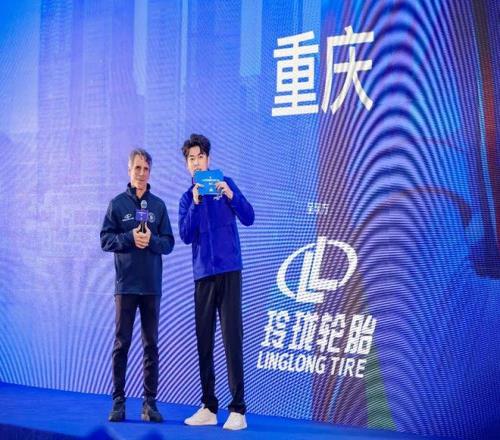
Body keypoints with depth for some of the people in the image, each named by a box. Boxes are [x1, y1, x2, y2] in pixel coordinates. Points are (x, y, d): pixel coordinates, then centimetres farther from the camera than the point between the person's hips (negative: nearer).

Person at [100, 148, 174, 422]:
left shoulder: (159, 205, 9)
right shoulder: (117, 203, 4)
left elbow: (169, 243, 5)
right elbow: (106, 240, -1)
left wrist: (151, 240, -14)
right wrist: (130, 237, -15)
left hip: (151, 285, 2)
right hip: (126, 284, -2)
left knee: (151, 344, 4)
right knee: (121, 343, 0)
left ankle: (150, 402, 10)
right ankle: (118, 401, 7)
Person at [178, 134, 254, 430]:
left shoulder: (225, 184, 4)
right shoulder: (187, 198, 12)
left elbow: (248, 218, -3)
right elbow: (186, 235, -1)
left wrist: (230, 195, -18)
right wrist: (195, 202, -13)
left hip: (229, 270, -4)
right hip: (203, 274, 4)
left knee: (232, 337, -7)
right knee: (204, 340, 5)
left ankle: (238, 409, -5)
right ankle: (209, 407, 13)